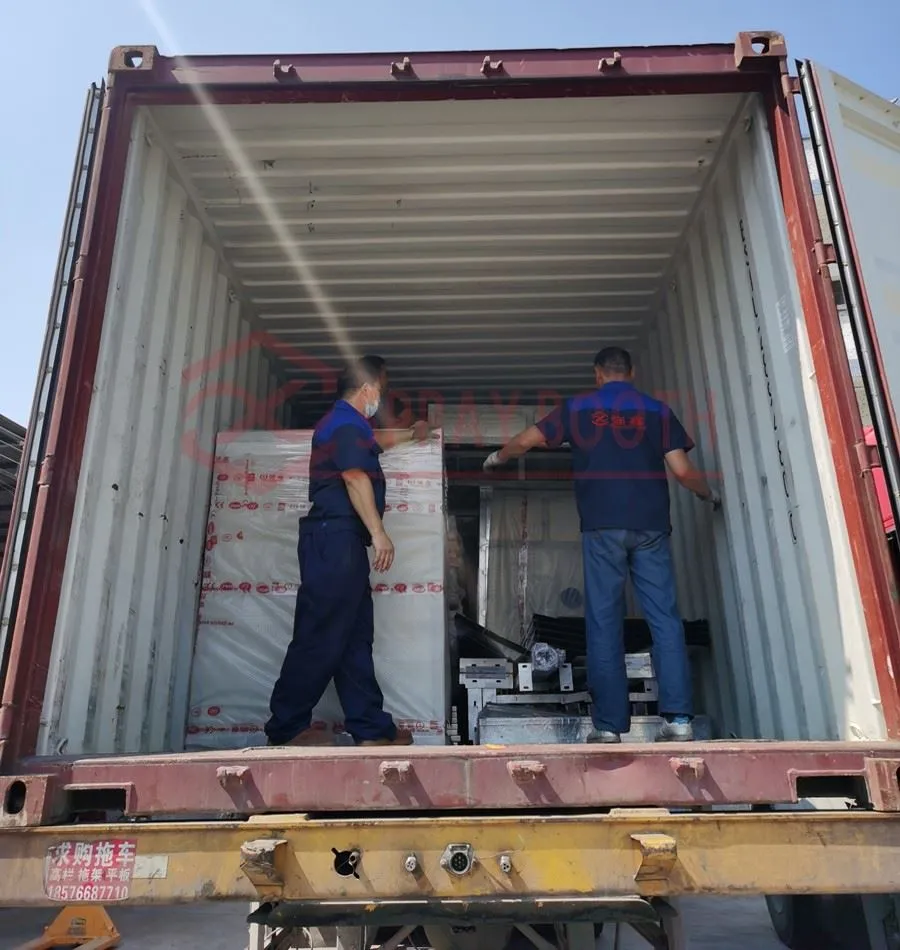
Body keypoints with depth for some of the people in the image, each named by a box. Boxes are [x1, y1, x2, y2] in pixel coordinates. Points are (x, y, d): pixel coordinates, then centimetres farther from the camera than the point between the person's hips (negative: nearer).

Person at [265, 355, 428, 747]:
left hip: (339, 542, 11)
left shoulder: (342, 422, 26)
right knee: (321, 637, -8)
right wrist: (379, 533, -22)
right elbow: (355, 477, -19)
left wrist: (407, 435, 60)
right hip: (336, 539, -11)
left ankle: (371, 728, 10)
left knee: (355, 638, 7)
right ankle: (286, 728, -1)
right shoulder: (348, 422, -7)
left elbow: (370, 446, 47)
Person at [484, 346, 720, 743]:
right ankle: (678, 718, -1)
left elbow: (524, 441, 13)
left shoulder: (577, 408, 10)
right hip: (650, 525, 1)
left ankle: (609, 725, 1)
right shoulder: (657, 409, 11)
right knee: (665, 618, 3)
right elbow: (682, 470, 5)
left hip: (602, 526, -1)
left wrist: (497, 458, 34)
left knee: (604, 623, 1)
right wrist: (710, 495, 25)